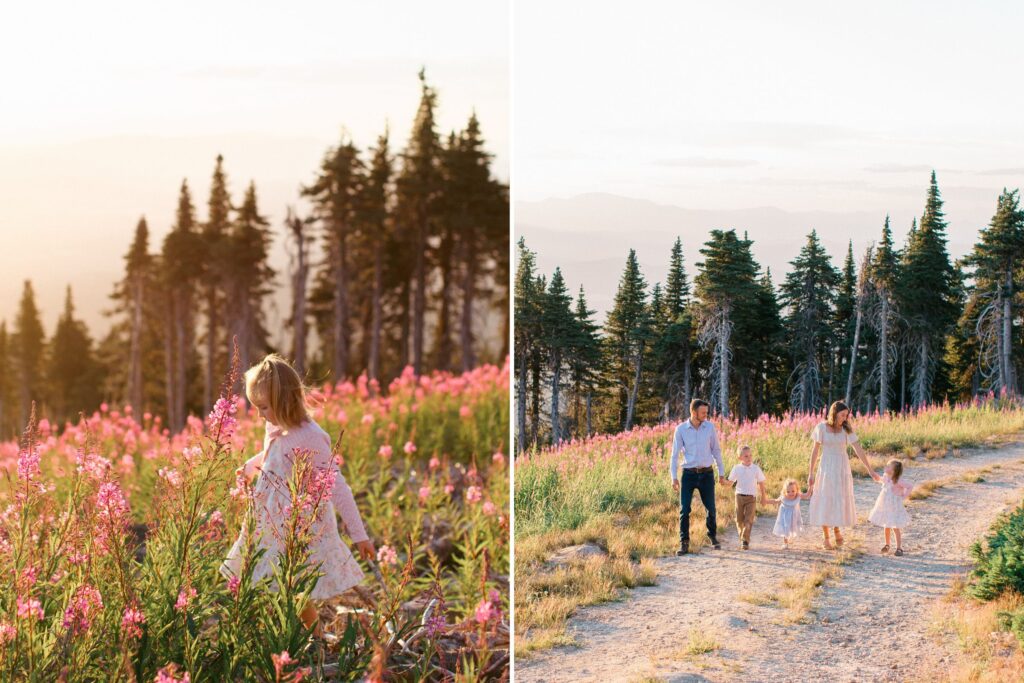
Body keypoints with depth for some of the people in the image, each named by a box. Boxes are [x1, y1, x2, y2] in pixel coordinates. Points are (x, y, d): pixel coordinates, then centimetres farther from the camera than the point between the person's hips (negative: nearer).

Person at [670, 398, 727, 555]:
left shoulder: (710, 427, -1)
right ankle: (684, 544, -1)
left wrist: (722, 473, 9)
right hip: (689, 474, -1)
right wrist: (674, 478, -10)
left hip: (707, 474, 1)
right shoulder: (680, 429, -5)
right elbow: (675, 454, -4)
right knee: (684, 510, -9)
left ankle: (713, 536, 31)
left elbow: (716, 450, 8)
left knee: (711, 509, 5)